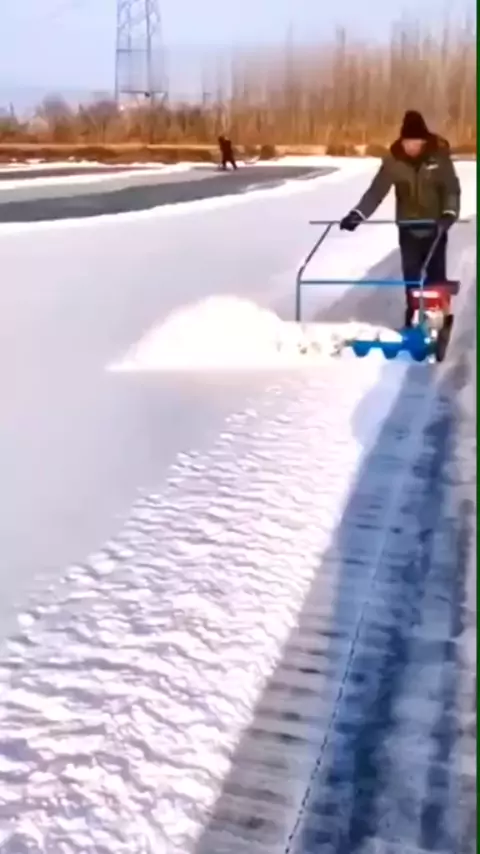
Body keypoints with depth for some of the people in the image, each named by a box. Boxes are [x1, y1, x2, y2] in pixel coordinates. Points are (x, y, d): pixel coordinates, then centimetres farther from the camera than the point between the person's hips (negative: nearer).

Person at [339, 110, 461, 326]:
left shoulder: (439, 155, -11)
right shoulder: (394, 159, -8)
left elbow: (452, 188, -11)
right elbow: (377, 189, -10)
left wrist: (449, 213, -29)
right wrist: (358, 214, -24)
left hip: (435, 227, -1)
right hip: (408, 228, 2)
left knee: (436, 276, 4)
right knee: (410, 276, 6)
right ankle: (413, 317, 17)